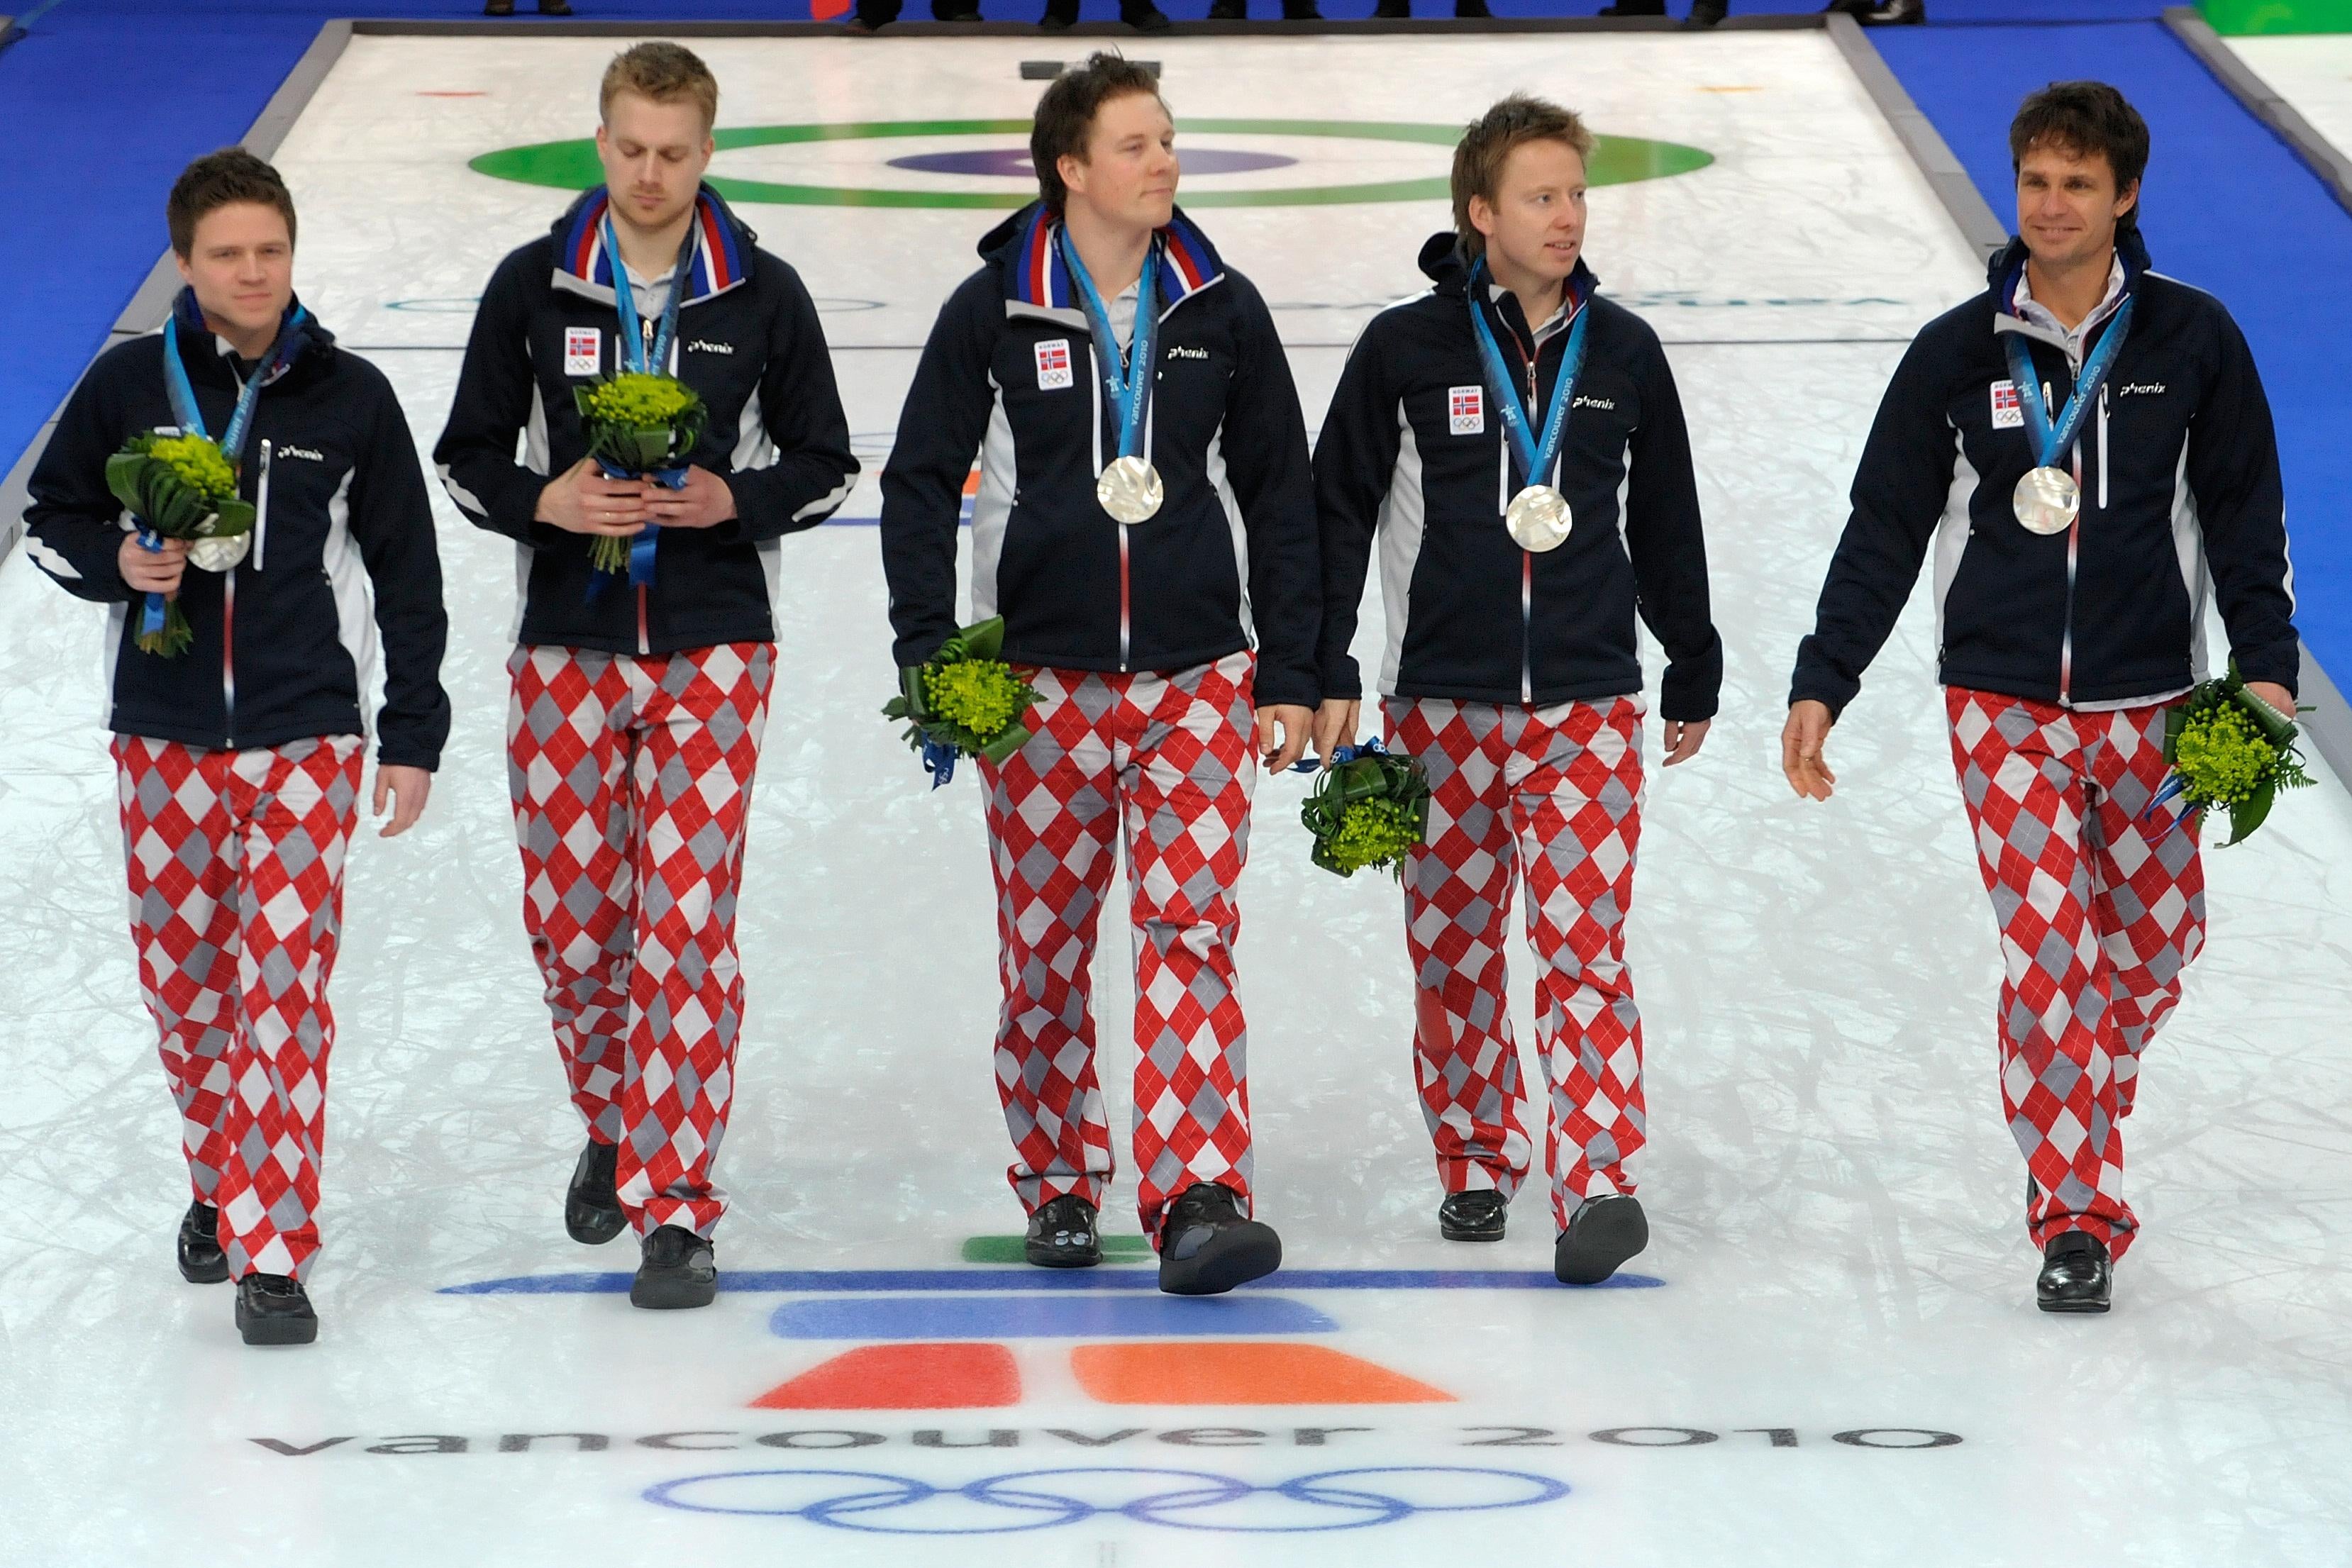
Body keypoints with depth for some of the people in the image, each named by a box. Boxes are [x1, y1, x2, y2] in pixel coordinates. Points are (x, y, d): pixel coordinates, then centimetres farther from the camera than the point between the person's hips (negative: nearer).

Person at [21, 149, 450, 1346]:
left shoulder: (350, 397, -1)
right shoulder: (129, 384, 0)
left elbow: (406, 574, 5)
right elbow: (51, 520, 10)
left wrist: (413, 737, 4)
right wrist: (118, 564, -12)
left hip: (306, 740, -2)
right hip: (164, 737, 2)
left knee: (285, 989, -9)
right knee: (182, 981, 10)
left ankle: (274, 1255, -9)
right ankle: (220, 1181, 34)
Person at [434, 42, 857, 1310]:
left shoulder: (762, 296, 1)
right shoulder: (534, 287, 3)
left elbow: (825, 464, 6)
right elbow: (469, 456, 6)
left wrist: (733, 500, -13)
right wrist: (547, 501, -14)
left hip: (712, 648, -2)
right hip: (568, 647, 2)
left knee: (686, 925, -8)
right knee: (569, 917, 6)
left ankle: (676, 1209, -5)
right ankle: (614, 1124, 33)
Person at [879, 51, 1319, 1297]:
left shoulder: (1222, 311, 4)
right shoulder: (993, 311, -1)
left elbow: (1281, 496, 9)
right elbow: (920, 482, 4)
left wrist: (1290, 677, 5)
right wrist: (929, 656, -5)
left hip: (1198, 679, 0)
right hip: (1041, 680, 0)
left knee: (1190, 938, -9)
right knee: (1045, 947, 7)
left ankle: (1199, 1197, -15)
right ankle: (1058, 1181, 22)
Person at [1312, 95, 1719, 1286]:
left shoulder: (1621, 352, 5)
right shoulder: (1407, 349, -2)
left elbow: (1665, 524, 15)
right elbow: (1338, 509, 2)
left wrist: (1694, 675, 20)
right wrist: (1329, 674, -3)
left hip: (1586, 706, 0)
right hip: (1441, 706, 0)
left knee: (1585, 942, -10)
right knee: (1454, 948, 9)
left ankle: (1597, 1185, -15)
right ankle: (1475, 1163, 25)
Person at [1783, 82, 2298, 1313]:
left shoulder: (2192, 339, 1)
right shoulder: (1958, 354, 0)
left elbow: (2245, 509, 5)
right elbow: (1885, 528, 5)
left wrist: (2266, 661, -5)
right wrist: (1821, 683, 0)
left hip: (2147, 702, 1)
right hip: (2002, 695, -1)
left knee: (2151, 948, 7)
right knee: (2047, 953, -10)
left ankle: (2077, 1123, 33)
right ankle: (2073, 1215, -4)